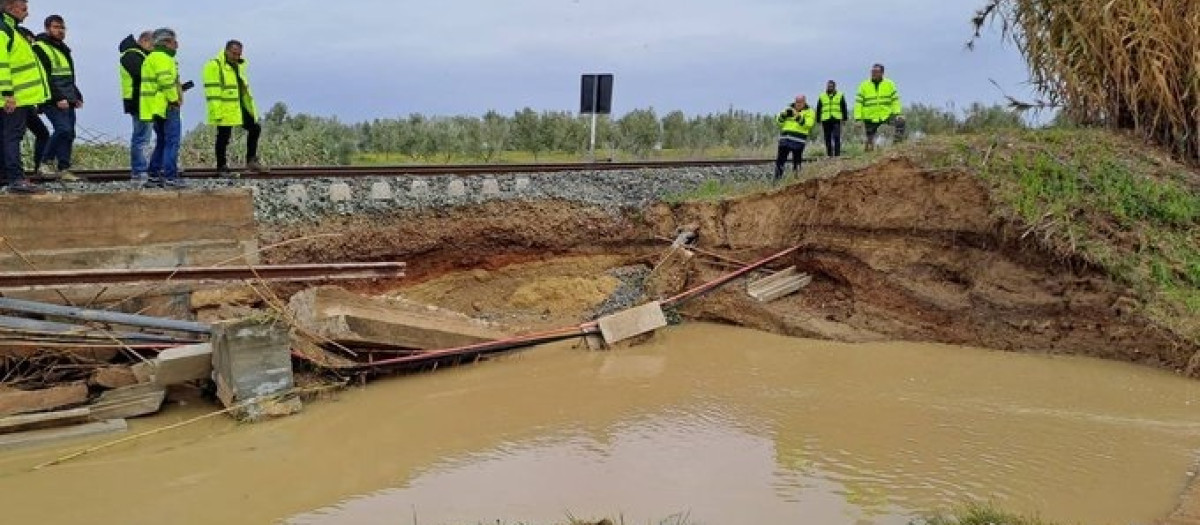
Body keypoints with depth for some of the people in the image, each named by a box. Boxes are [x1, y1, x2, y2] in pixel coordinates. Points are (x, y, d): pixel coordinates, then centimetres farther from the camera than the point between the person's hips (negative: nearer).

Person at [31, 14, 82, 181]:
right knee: (63, 129, -22)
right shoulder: (40, 48, -6)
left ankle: (63, 169, 8)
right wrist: (58, 98, -20)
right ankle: (45, 162, -9)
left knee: (69, 134, 4)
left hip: (67, 101, 9)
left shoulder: (64, 49, 23)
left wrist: (77, 97, 20)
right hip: (52, 101, -9)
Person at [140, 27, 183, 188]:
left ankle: (154, 176, 18)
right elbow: (166, 82, -22)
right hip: (167, 107, -10)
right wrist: (175, 100, -13)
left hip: (156, 108, 10)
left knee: (162, 142, 16)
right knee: (172, 142, -9)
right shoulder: (163, 58, -11)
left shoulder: (151, 58, 22)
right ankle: (170, 178, -12)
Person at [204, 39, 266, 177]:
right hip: (225, 110, -8)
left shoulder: (238, 66, 17)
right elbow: (212, 92, -17)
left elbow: (244, 88, 24)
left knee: (255, 128, 10)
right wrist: (216, 112, -22)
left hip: (240, 108, 8)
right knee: (224, 137, 0)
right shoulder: (214, 66, -11)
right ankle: (222, 168, 10)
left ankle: (251, 161, 18)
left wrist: (251, 107, 22)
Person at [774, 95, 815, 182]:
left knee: (796, 161, -3)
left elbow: (808, 124, -11)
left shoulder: (809, 112, 6)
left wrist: (799, 117, -22)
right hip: (785, 138, 4)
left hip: (798, 140, -4)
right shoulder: (790, 109, 18)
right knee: (780, 159, 3)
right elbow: (779, 121, 13)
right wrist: (785, 115, -6)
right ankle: (777, 179, 11)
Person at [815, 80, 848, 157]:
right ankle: (829, 154, 13)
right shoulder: (822, 97, 12)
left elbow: (844, 108, 11)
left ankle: (837, 153, -10)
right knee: (828, 139, 5)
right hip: (826, 120, 2)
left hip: (836, 120, -2)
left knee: (836, 138, -11)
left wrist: (844, 118, 5)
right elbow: (818, 109, 14)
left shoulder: (840, 96, 10)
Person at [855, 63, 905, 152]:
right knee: (870, 141, 5)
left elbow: (895, 100, 1)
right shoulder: (864, 86, 0)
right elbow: (858, 103, -2)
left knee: (900, 121, -26)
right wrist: (858, 119, -10)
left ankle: (898, 143, -15)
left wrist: (897, 113, -14)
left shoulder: (889, 84, 2)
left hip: (887, 115, 0)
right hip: (870, 118, 0)